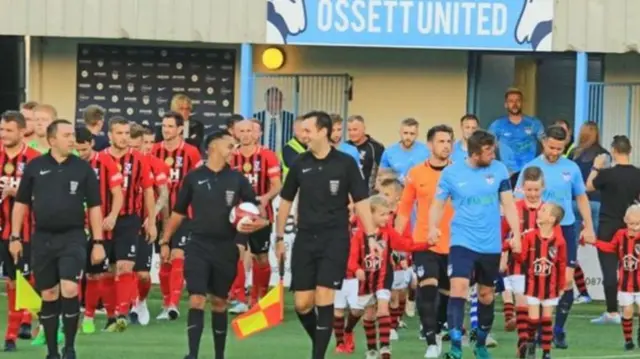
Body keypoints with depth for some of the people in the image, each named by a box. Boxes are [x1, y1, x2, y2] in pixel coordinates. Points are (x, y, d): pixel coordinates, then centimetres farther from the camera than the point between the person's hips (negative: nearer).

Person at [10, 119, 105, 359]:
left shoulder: (83, 168, 1)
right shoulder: (34, 167, 3)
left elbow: (94, 207, 4)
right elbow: (21, 203, 10)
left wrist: (98, 242, -1)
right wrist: (15, 237, 5)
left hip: (73, 237, -2)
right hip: (42, 239, 2)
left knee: (69, 290, -16)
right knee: (48, 296, 7)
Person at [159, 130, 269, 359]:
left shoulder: (237, 179, 4)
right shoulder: (194, 177, 1)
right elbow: (178, 212, 9)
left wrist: (258, 222, -12)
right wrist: (165, 241, 8)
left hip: (226, 247, 2)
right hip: (198, 246, -2)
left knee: (219, 302, 11)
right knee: (196, 300, -12)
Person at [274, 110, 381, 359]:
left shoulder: (345, 163, -4)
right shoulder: (300, 164, 4)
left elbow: (361, 201, -2)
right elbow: (286, 201, 14)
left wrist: (370, 237, -9)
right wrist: (279, 238, 13)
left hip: (335, 239, -3)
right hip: (305, 239, 3)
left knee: (324, 299, -11)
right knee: (302, 303, 1)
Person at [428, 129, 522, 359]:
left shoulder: (499, 170, -1)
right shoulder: (451, 173, -5)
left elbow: (508, 204, 3)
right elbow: (438, 204, 2)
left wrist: (516, 234, -5)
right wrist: (433, 227, -16)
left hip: (491, 245, 2)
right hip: (462, 242, -2)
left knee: (486, 294, 13)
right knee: (459, 287, -19)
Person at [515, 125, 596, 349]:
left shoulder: (572, 168, 2)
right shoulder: (531, 168, -6)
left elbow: (581, 198, 14)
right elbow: (518, 202, -5)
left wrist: (588, 226, 9)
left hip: (566, 229, 2)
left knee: (566, 280, -4)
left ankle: (559, 330, 7)